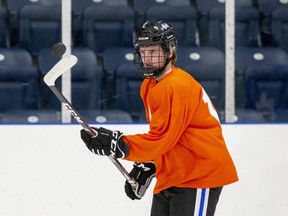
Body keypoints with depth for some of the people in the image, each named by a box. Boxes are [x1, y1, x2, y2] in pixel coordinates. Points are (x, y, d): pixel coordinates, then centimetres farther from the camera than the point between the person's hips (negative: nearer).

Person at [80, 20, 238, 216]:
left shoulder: (177, 87, -20)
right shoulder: (150, 86, 12)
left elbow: (161, 140, -25)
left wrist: (115, 144, -29)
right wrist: (145, 169, 12)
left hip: (200, 174, -10)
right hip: (171, 176, 10)